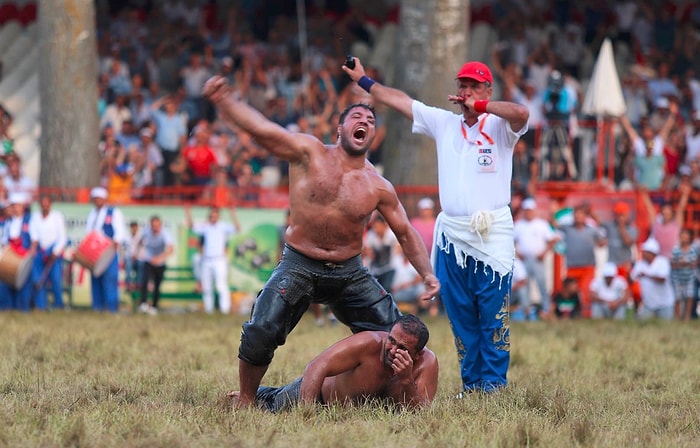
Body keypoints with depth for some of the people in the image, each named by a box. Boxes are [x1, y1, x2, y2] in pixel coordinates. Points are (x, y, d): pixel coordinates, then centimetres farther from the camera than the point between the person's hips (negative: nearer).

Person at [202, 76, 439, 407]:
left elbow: (405, 233, 10)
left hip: (349, 273, 3)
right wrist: (222, 100, -34)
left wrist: (427, 273, -5)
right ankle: (246, 400, 1)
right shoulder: (310, 154, -7)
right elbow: (260, 128, -18)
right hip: (298, 267, -3)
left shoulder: (379, 188, 1)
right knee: (260, 333, -20)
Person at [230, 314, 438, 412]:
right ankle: (254, 394, 48)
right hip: (320, 391, -4)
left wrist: (407, 381, -53)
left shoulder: (427, 363, -33)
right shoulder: (369, 343, -41)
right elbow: (316, 367, -43)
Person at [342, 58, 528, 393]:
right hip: (451, 236, 5)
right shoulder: (444, 123, 13)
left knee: (493, 316, -5)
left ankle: (494, 383, -1)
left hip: (493, 236, -5)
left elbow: (521, 114, -24)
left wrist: (478, 106, -17)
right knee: (461, 317, 7)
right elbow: (399, 100, 20)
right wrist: (363, 80, 24)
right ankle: (471, 382, 12)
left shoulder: (499, 126, 0)